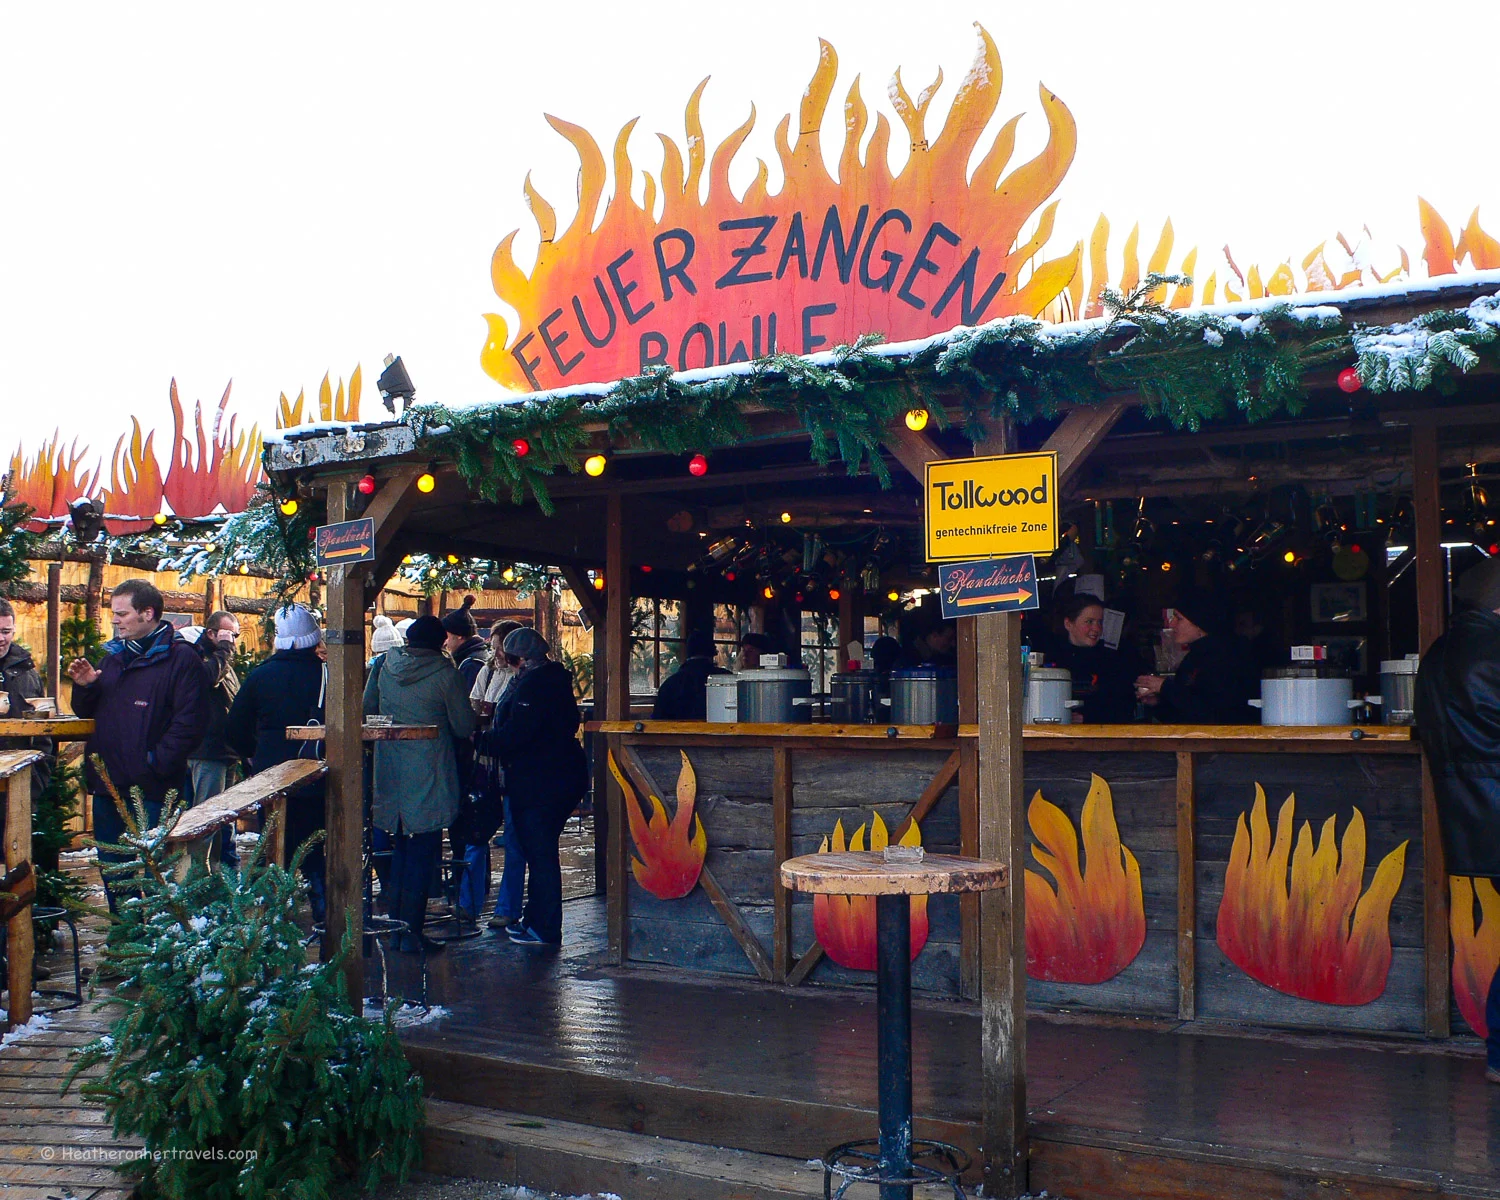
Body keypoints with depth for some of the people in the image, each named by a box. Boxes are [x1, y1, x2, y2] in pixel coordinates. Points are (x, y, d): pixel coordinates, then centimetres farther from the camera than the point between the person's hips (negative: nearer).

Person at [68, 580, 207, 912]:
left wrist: (157, 761, -21)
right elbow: (88, 712, 22)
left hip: (151, 788, -8)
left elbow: (190, 722, -18)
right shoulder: (114, 656, 16)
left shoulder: (180, 658, -9)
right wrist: (84, 687, 2)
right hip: (108, 785, 8)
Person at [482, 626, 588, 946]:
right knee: (542, 851, 18)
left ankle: (544, 929, 3)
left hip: (539, 782, -10)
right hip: (563, 773, 10)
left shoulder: (532, 683, -18)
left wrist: (486, 741, -7)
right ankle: (537, 920, 28)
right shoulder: (555, 679, 13)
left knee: (539, 853, -3)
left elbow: (515, 733, -24)